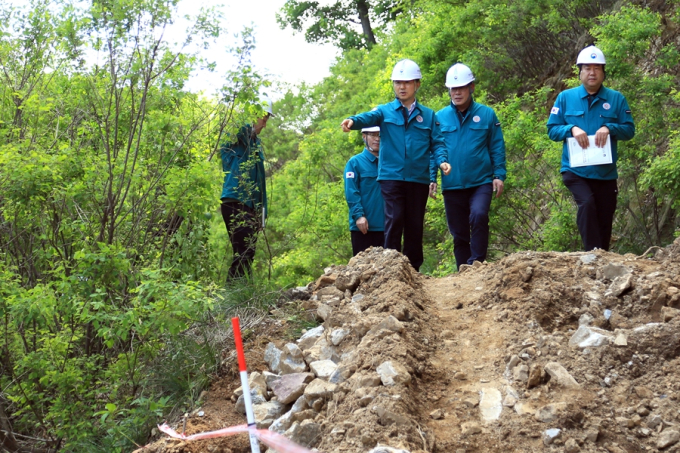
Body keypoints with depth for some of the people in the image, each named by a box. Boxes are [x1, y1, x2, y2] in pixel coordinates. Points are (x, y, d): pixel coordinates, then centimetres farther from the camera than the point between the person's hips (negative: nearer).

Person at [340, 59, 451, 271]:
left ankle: (413, 270, 14)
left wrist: (442, 160, -14)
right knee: (394, 220, -12)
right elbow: (369, 117, -13)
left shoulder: (428, 115, 12)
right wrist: (353, 121, -36)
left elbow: (437, 143, 8)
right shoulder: (385, 111, 7)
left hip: (419, 179, 2)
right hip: (391, 176, -2)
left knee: (415, 225, 6)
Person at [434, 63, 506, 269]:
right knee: (459, 234, 9)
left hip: (481, 182, -2)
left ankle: (477, 264, -17)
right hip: (452, 185, 2)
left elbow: (497, 148, 4)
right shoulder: (440, 117, 2)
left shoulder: (486, 114, 1)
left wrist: (499, 175, -4)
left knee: (479, 215, -28)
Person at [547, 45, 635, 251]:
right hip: (575, 170, -2)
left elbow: (629, 129, 3)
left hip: (606, 172, 2)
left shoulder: (616, 99, 4)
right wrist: (571, 129, -16)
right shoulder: (565, 97, 3)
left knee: (604, 220, 7)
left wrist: (609, 128, -17)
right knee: (587, 203, -27)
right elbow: (552, 129, 4)